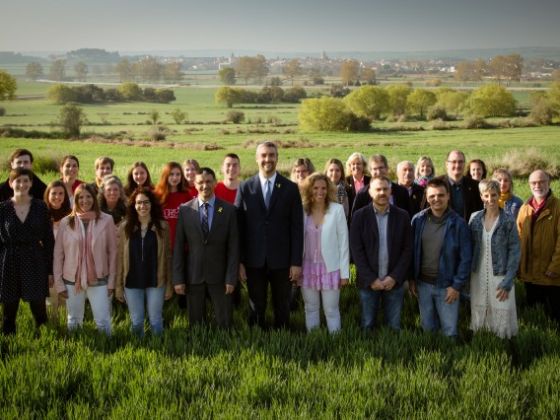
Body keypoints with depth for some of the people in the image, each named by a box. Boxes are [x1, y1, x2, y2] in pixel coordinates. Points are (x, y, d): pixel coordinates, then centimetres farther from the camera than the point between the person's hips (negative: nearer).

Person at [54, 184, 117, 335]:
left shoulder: (106, 220, -4)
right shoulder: (66, 222, -1)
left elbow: (112, 252, -1)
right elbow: (58, 254, 1)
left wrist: (111, 281, -2)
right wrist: (59, 283, -1)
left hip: (99, 280, -1)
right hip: (72, 280, 2)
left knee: (103, 321, 2)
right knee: (74, 321, 15)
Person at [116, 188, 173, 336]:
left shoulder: (162, 227, -2)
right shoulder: (125, 227, 0)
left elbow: (168, 257, 1)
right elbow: (120, 258, 2)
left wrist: (169, 285, -1)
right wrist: (118, 286, 0)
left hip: (156, 282, -1)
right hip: (132, 282, 1)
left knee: (155, 321, 5)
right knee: (136, 322, 9)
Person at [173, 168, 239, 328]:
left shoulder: (228, 210, -1)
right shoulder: (185, 210, 1)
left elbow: (233, 247, -2)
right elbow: (178, 247, 1)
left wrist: (231, 278, -7)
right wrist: (178, 278, -3)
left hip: (219, 275, -1)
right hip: (193, 275, 1)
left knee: (224, 324, 3)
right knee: (195, 323, 10)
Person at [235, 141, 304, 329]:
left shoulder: (290, 188, 0)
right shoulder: (245, 188, 1)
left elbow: (297, 227, -1)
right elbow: (239, 227, 1)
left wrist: (296, 262, -6)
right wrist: (239, 261, -3)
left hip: (282, 259, 0)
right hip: (254, 259, 0)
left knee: (282, 308, 11)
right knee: (256, 308, 10)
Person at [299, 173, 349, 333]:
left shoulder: (337, 210, -6)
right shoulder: (302, 210, 0)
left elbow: (343, 242, -4)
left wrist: (344, 272, -6)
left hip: (330, 268, -2)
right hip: (308, 268, 3)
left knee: (331, 310, 3)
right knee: (310, 309, 13)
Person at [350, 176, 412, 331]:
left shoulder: (402, 216, 2)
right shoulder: (360, 216, -2)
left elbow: (407, 249, 0)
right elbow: (356, 250, -5)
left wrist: (395, 277, -9)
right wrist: (371, 279, -11)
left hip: (394, 281, 1)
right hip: (368, 281, -1)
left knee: (394, 326, 7)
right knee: (367, 325, 9)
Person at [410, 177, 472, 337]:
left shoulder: (458, 224, -9)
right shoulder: (418, 220, 0)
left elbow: (466, 258, -8)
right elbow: (412, 251, 6)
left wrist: (457, 285, -11)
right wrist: (411, 279, 4)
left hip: (446, 286, -3)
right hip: (423, 284, 3)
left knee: (450, 330, 3)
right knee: (428, 328, 15)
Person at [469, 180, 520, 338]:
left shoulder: (508, 221, -4)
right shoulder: (475, 218, 4)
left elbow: (514, 252, -5)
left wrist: (507, 282, -11)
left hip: (500, 277, -3)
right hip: (478, 276, 3)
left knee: (502, 318, -2)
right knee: (478, 316, 8)